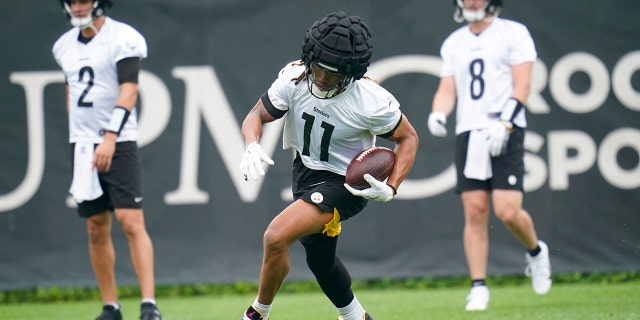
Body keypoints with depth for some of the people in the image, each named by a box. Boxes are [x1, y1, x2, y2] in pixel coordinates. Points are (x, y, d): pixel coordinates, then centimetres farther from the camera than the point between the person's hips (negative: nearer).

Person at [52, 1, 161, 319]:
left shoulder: (123, 39, -8)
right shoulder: (64, 45, 12)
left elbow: (128, 92, -16)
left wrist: (110, 138, -26)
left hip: (118, 143, -6)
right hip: (82, 144, 6)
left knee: (131, 222, -14)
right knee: (96, 229, 5)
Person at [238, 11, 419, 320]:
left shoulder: (371, 102, -27)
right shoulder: (295, 78, -18)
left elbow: (408, 137, -11)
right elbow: (257, 115, -9)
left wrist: (391, 189, -23)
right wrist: (252, 146, -32)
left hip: (344, 184, -6)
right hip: (305, 171, 6)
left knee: (276, 237, -24)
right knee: (319, 257, 24)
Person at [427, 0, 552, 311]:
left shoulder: (514, 34, 2)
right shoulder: (453, 43, 17)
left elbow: (522, 86, -5)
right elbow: (447, 89, 16)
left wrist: (503, 124, -17)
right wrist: (438, 114, -6)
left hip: (506, 134, -4)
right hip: (468, 134, 4)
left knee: (507, 212, -13)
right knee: (474, 212, -4)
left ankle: (536, 251, 18)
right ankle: (478, 287, -1)